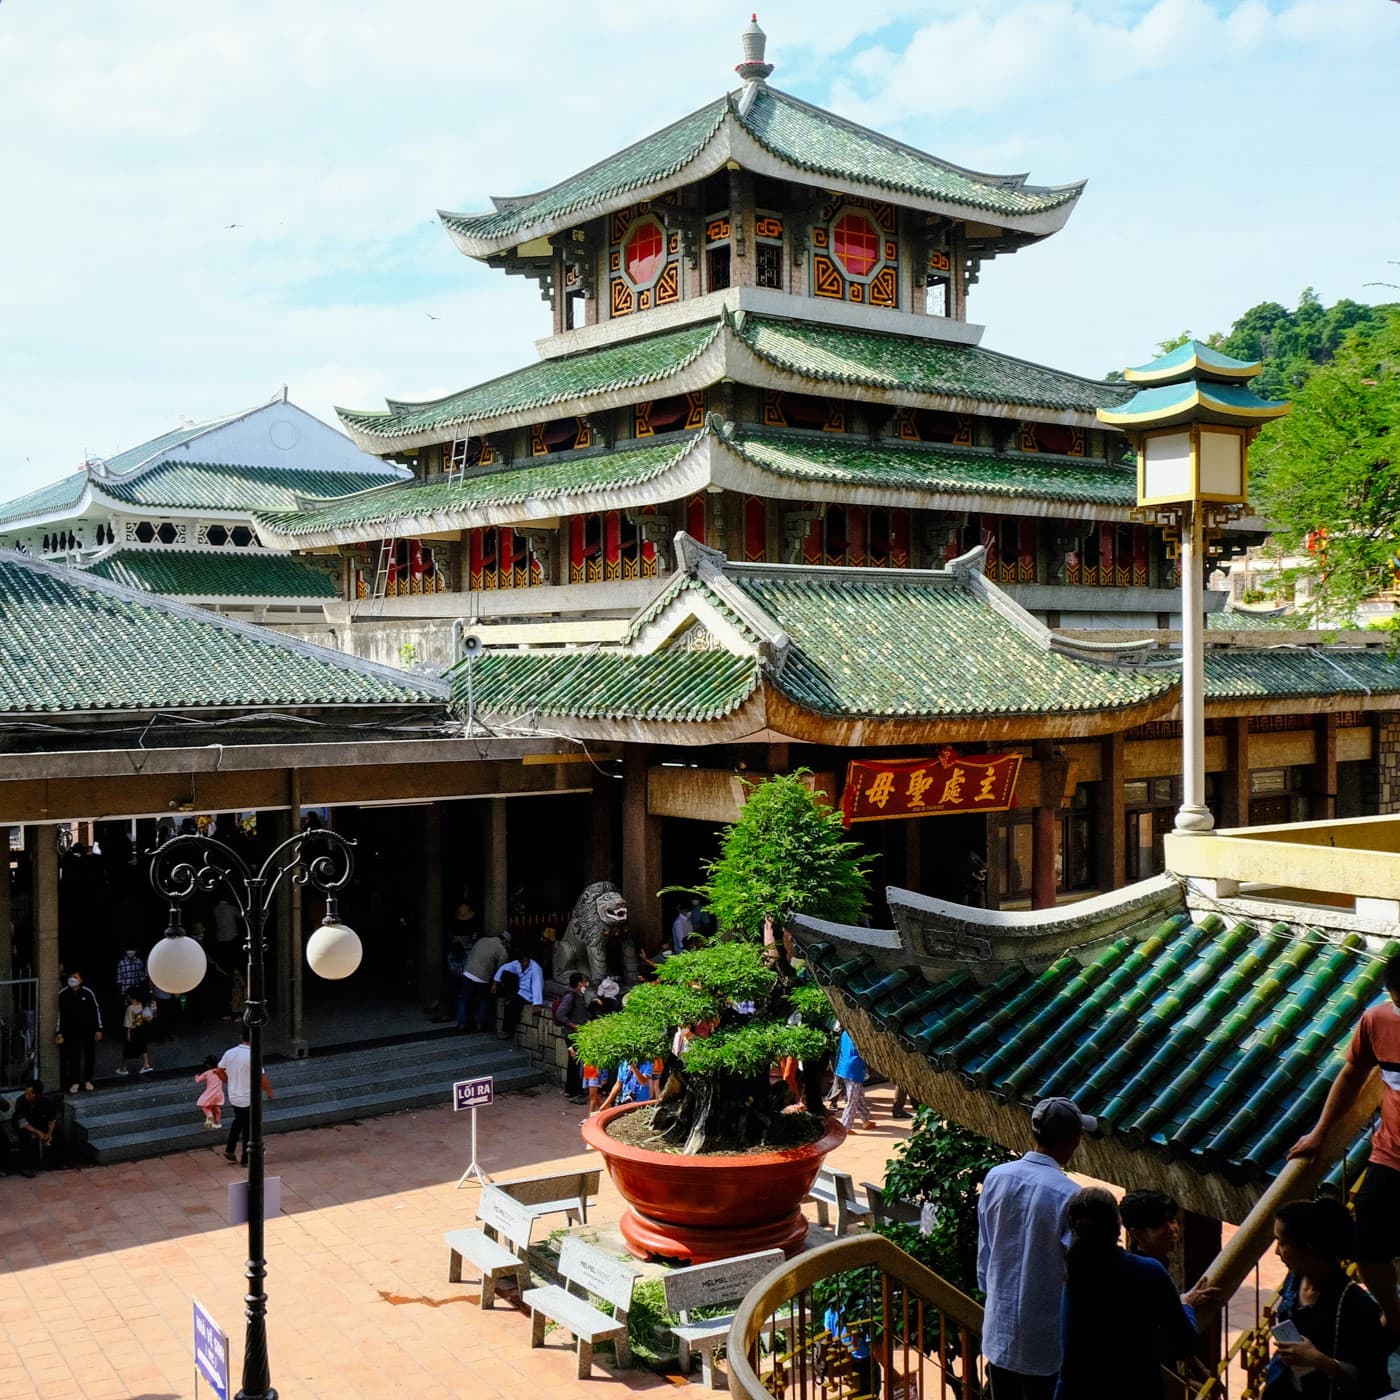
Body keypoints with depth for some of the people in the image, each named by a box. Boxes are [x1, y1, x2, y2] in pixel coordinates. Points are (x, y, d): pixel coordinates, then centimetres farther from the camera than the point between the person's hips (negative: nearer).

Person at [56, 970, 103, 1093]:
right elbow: (61, 1014, 4)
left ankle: (88, 1080, 22)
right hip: (72, 1031, 1)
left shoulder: (88, 992, -9)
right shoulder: (63, 994, -5)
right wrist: (59, 1032, 1)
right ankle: (74, 1082, 13)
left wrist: (99, 1029, -2)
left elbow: (97, 1010, -2)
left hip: (88, 1029, -1)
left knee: (90, 1055, 7)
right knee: (73, 1056, 1)